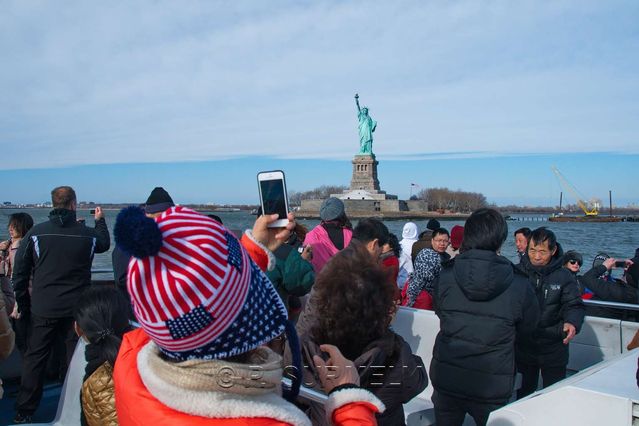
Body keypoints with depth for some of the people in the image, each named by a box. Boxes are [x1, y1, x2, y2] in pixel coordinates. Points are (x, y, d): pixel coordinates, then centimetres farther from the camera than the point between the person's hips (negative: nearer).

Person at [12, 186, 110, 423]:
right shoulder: (87, 234, -6)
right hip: (76, 308, 0)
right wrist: (100, 221, 34)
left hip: (43, 309, 0)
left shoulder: (36, 233, -7)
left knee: (34, 359, 11)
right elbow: (105, 244, 19)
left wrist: (23, 303, 9)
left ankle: (24, 412, 18)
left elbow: (19, 272, -2)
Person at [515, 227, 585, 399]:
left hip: (553, 348, -1)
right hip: (523, 345, 1)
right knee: (524, 393, 17)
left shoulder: (564, 277, -6)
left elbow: (575, 306, -7)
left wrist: (572, 323, -28)